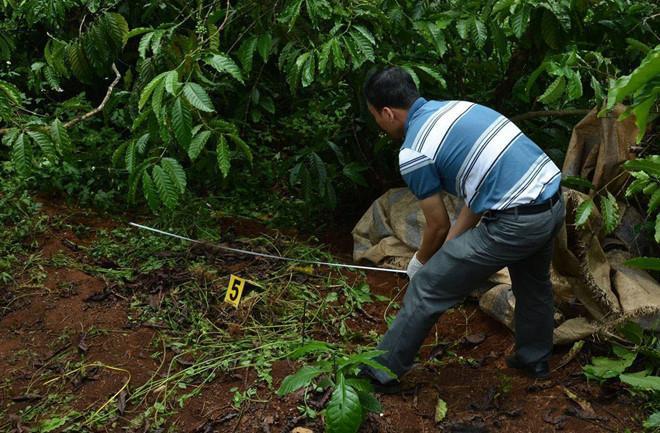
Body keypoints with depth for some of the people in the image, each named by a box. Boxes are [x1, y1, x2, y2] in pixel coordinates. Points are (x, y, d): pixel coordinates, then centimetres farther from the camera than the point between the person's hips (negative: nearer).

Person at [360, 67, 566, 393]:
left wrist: (421, 261, 22)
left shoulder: (413, 153, -9)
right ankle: (534, 359, 54)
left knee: (427, 288, 4)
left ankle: (381, 373, 17)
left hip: (516, 220, -9)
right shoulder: (455, 106, 16)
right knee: (533, 281, 34)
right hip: (553, 200, 9)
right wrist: (449, 249, 21)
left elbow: (438, 225, 1)